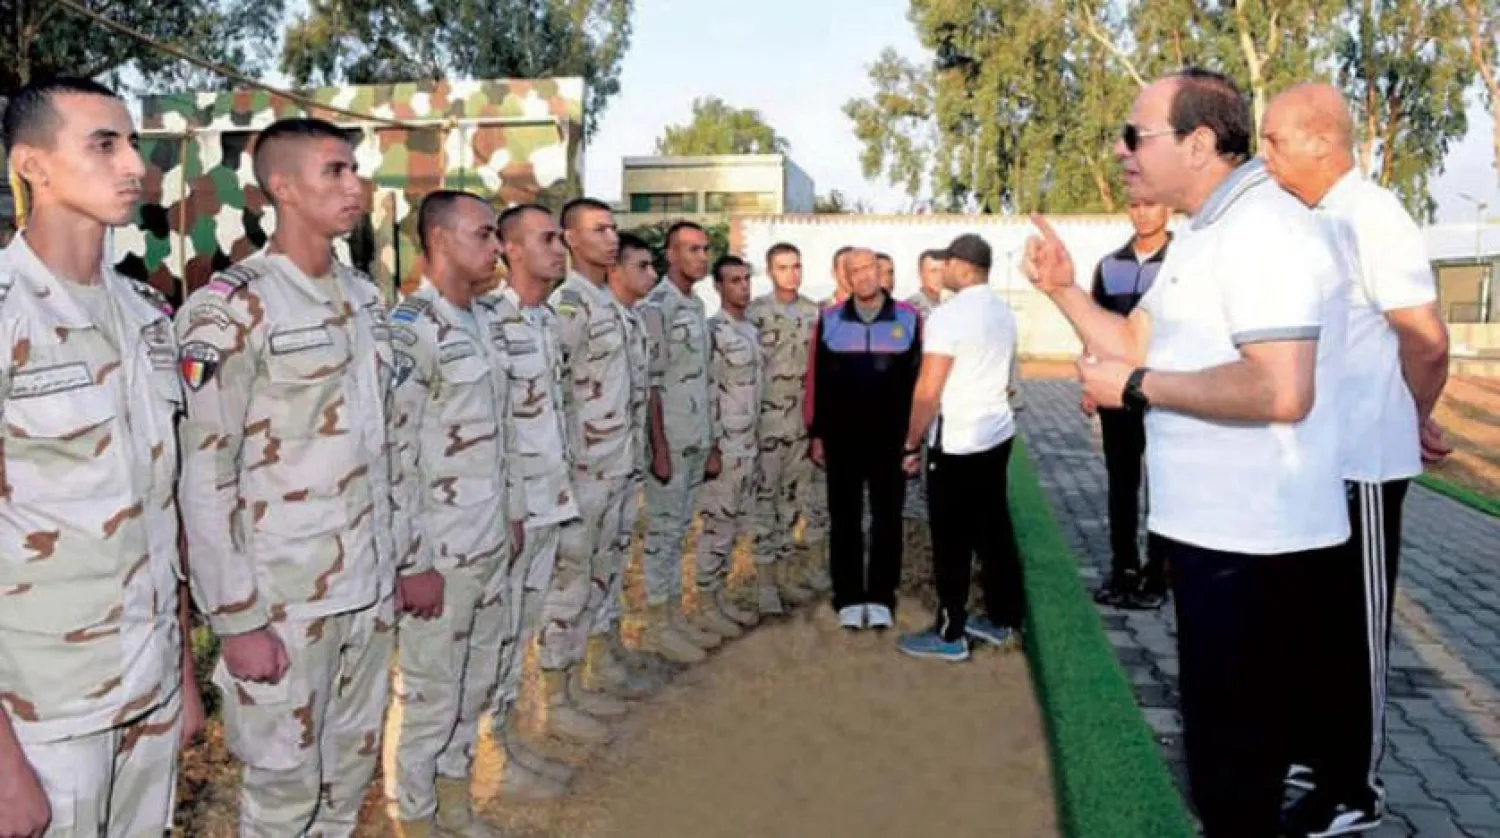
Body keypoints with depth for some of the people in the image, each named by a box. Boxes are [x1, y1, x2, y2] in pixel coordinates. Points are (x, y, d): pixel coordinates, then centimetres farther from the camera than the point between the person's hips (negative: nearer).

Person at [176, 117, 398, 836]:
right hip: (284, 595, -6)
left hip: (370, 584, 6)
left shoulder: (366, 298, 9)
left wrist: (398, 553, 14)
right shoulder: (230, 310, -13)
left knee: (353, 763, 18)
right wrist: (237, 618, -14)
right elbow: (205, 477, -14)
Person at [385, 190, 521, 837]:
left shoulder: (484, 322, 9)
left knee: (476, 680, 19)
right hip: (439, 550, -8)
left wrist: (514, 510, 17)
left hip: (491, 540, 8)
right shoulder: (408, 330, -16)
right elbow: (394, 455, -19)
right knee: (430, 693, 7)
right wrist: (412, 563, -18)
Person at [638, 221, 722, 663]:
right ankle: (657, 624, 9)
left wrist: (712, 443, 15)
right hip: (669, 441, -8)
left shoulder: (697, 305, 13)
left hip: (696, 440, 8)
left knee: (678, 529, 14)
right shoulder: (656, 306, -12)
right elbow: (649, 384, -16)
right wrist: (660, 448, -18)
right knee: (663, 530, 0)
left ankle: (674, 615, 23)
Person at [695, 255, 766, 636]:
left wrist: (753, 437, 17)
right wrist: (711, 445, -19)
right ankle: (706, 606, 8)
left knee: (733, 524, 13)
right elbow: (702, 392, -16)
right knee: (717, 524, -1)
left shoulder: (752, 330, 12)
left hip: (748, 442, 8)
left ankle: (721, 596, 23)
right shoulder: (712, 331, -13)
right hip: (722, 443, -8)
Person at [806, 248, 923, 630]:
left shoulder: (909, 318, -2)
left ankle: (881, 597, 19)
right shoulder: (829, 319, 0)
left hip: (891, 439, 0)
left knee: (887, 519, 8)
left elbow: (919, 380, 1)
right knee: (844, 519, 7)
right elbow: (817, 380, 5)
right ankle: (848, 598, 17)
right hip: (841, 438, 0)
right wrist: (816, 434, 3)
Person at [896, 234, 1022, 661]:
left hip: (957, 442, -8)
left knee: (952, 540, 0)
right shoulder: (1003, 312, 9)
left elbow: (928, 392, -18)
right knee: (994, 530, 15)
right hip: (998, 432, 8)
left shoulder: (948, 316, -17)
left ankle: (950, 634, 9)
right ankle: (1002, 619, 24)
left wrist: (912, 444, -8)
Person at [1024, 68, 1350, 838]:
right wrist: (1064, 290, 1)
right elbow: (1138, 344, 15)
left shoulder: (1261, 229, -20)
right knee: (1227, 734, 25)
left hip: (1252, 543, -10)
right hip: (1214, 529, 10)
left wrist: (1137, 387, -23)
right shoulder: (1205, 235, 14)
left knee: (1232, 750, 5)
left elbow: (1281, 392, -31)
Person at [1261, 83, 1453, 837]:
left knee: (1352, 627, 4)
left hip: (1360, 464, -9)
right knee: (1313, 617, 19)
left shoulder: (1370, 217, -18)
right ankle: (1316, 754, 35)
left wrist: (1412, 424, -5)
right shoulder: (1318, 223, 9)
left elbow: (1427, 342, -19)